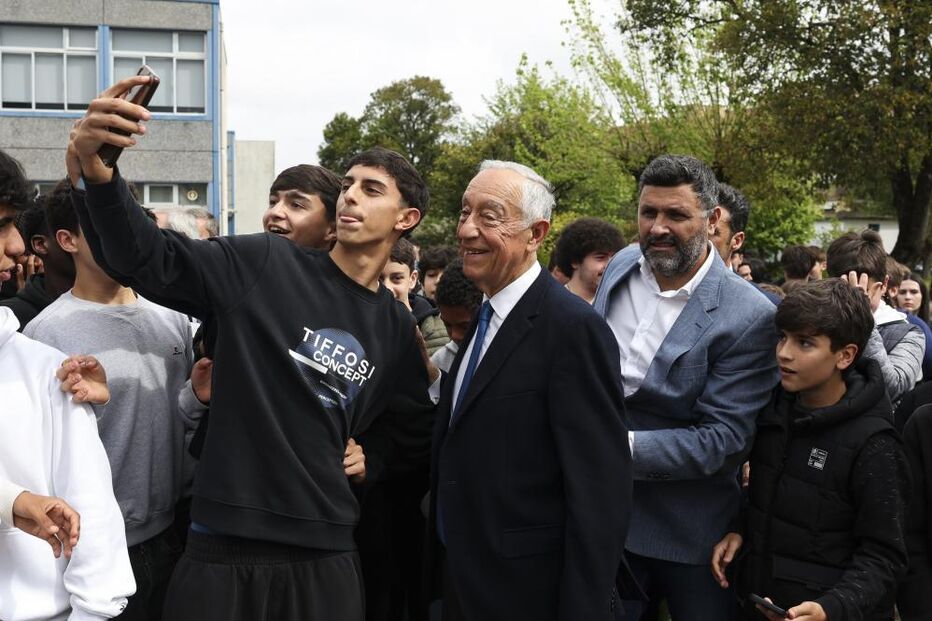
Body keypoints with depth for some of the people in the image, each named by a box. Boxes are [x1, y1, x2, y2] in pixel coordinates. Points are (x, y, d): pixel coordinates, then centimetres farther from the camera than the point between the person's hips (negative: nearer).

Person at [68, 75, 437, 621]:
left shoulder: (397, 328, 9)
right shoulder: (266, 264, -2)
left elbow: (417, 438, 20)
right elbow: (148, 256, -13)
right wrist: (96, 169, -27)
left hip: (325, 555, 3)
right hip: (224, 547, -3)